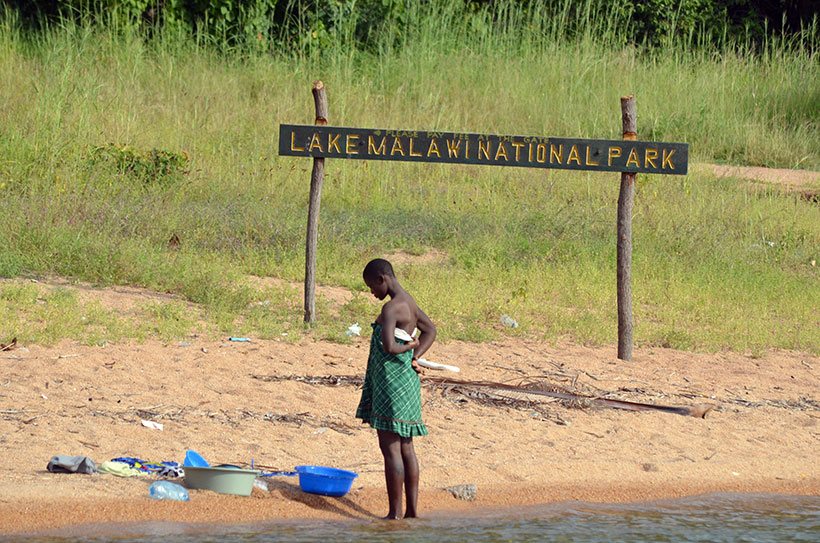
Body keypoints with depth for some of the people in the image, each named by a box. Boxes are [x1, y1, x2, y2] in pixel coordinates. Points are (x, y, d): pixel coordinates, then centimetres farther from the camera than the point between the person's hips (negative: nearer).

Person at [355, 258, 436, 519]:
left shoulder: (391, 308, -18)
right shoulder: (409, 302, 12)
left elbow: (388, 346, -29)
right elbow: (430, 330, 26)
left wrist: (408, 346, -8)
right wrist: (414, 357, 12)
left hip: (391, 382, -10)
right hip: (407, 379, 10)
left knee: (391, 449, -6)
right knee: (405, 448, 12)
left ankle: (395, 513, -5)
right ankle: (412, 511, 15)